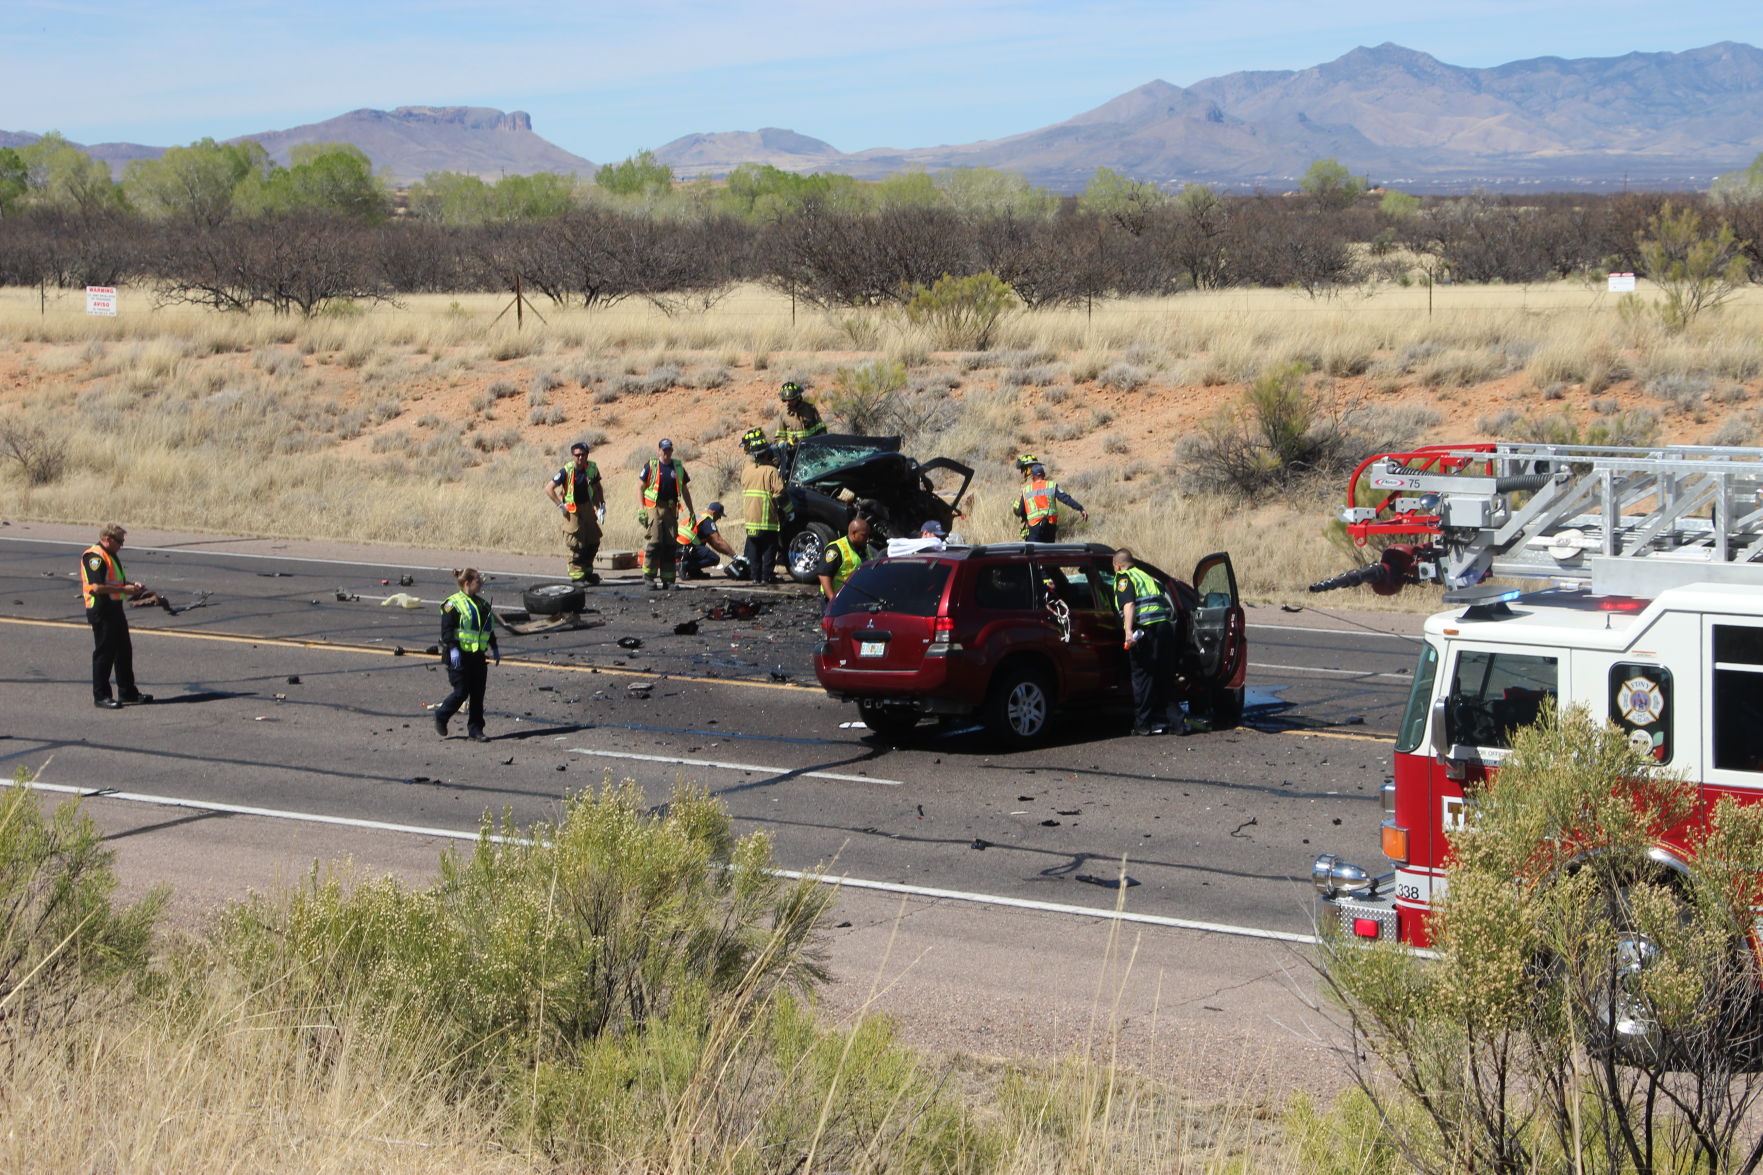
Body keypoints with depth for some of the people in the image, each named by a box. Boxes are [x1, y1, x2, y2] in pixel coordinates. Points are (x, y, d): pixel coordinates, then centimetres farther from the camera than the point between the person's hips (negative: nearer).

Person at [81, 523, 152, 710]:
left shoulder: (110, 555, 17)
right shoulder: (95, 557, -16)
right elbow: (96, 587, -25)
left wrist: (131, 585, 10)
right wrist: (124, 589, -20)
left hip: (115, 609, 10)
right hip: (101, 611, -10)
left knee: (124, 651, 14)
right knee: (104, 653, -4)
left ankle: (128, 693, 22)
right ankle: (101, 696, 3)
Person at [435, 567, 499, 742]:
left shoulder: (482, 604, 16)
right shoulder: (453, 603, -8)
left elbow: (489, 629, 26)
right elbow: (446, 629, -14)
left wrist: (494, 648, 21)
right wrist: (453, 649, -24)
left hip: (478, 656, 7)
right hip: (460, 656, -7)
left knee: (478, 694, 4)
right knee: (461, 692, -6)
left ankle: (475, 730, 9)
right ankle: (441, 717, 17)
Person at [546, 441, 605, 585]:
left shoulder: (592, 468, -2)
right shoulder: (566, 471, -15)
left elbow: (598, 488, 15)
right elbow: (549, 489, -13)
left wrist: (601, 505, 7)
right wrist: (560, 505, -13)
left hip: (588, 507, 5)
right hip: (572, 510, -5)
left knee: (593, 541, 10)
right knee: (575, 545, -7)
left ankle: (587, 571, 24)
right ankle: (577, 575, -2)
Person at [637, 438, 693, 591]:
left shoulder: (678, 467, 14)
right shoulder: (650, 466, 2)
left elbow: (684, 490, 20)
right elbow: (641, 486, 1)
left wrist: (690, 511, 18)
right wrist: (642, 508, -7)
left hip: (671, 509, 4)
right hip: (654, 508, -4)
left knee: (670, 545, 4)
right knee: (653, 542, -12)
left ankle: (668, 579, 9)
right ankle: (649, 578, -9)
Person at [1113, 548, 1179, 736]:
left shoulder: (1123, 578, 4)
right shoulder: (1147, 577, 27)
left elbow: (1129, 604, -13)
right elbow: (1169, 606, 30)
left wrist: (1128, 631, -22)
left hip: (1145, 629, -6)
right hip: (1166, 627, 7)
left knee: (1142, 676, 0)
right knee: (1163, 677, 13)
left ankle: (1143, 724, 2)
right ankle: (1161, 720, 18)